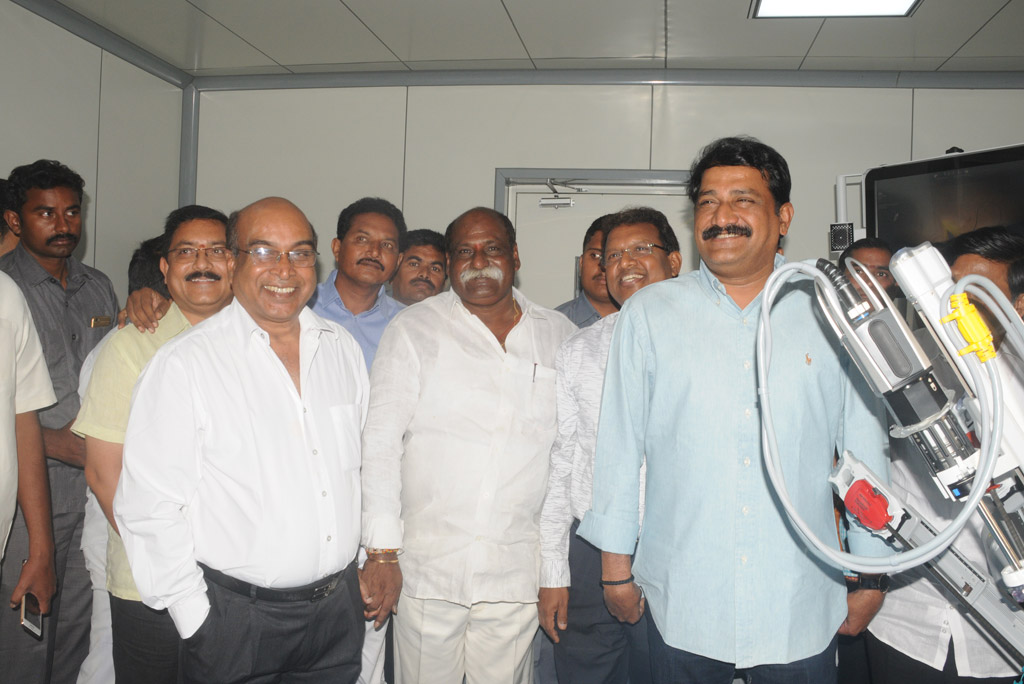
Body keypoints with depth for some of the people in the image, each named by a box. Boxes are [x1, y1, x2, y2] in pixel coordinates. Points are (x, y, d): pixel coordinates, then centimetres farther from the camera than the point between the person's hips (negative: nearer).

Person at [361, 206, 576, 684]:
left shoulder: (558, 335, 7)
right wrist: (382, 551, -8)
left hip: (517, 572, 2)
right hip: (426, 569, -1)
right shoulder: (413, 330, 1)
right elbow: (380, 442, -3)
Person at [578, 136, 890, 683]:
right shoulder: (648, 313, 1)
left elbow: (866, 450, 6)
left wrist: (871, 574, 8)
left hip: (800, 607, 1)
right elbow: (618, 446, 3)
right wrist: (616, 566, 5)